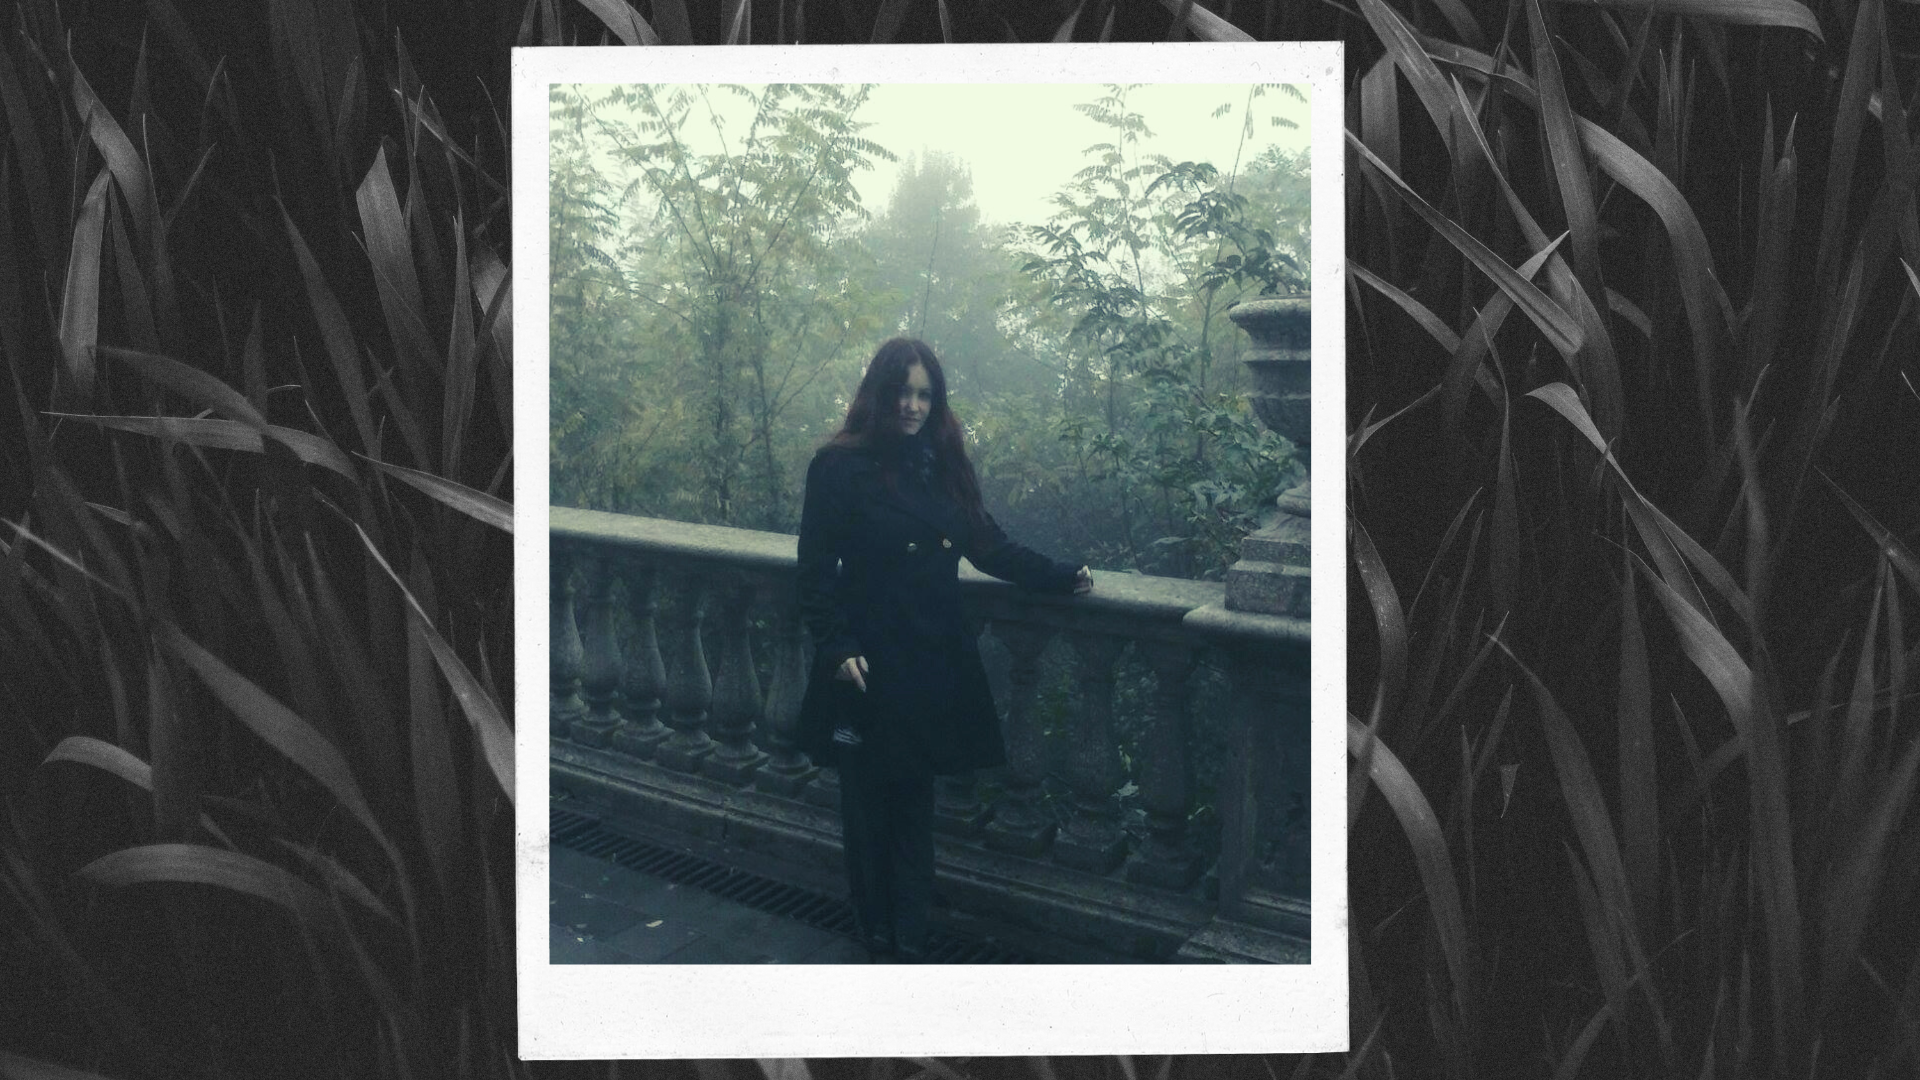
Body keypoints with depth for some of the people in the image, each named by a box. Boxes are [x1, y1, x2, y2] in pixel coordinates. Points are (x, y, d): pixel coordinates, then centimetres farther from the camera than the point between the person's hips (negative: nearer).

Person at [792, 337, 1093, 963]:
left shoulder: (941, 465, 8)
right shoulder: (839, 466, -7)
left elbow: (986, 544, 14)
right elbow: (816, 567, -8)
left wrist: (1062, 578, 8)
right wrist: (835, 646, -16)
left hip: (932, 663, 4)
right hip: (868, 665, -4)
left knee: (914, 799, 9)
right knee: (868, 800, 7)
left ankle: (910, 939, 17)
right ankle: (878, 936, 22)